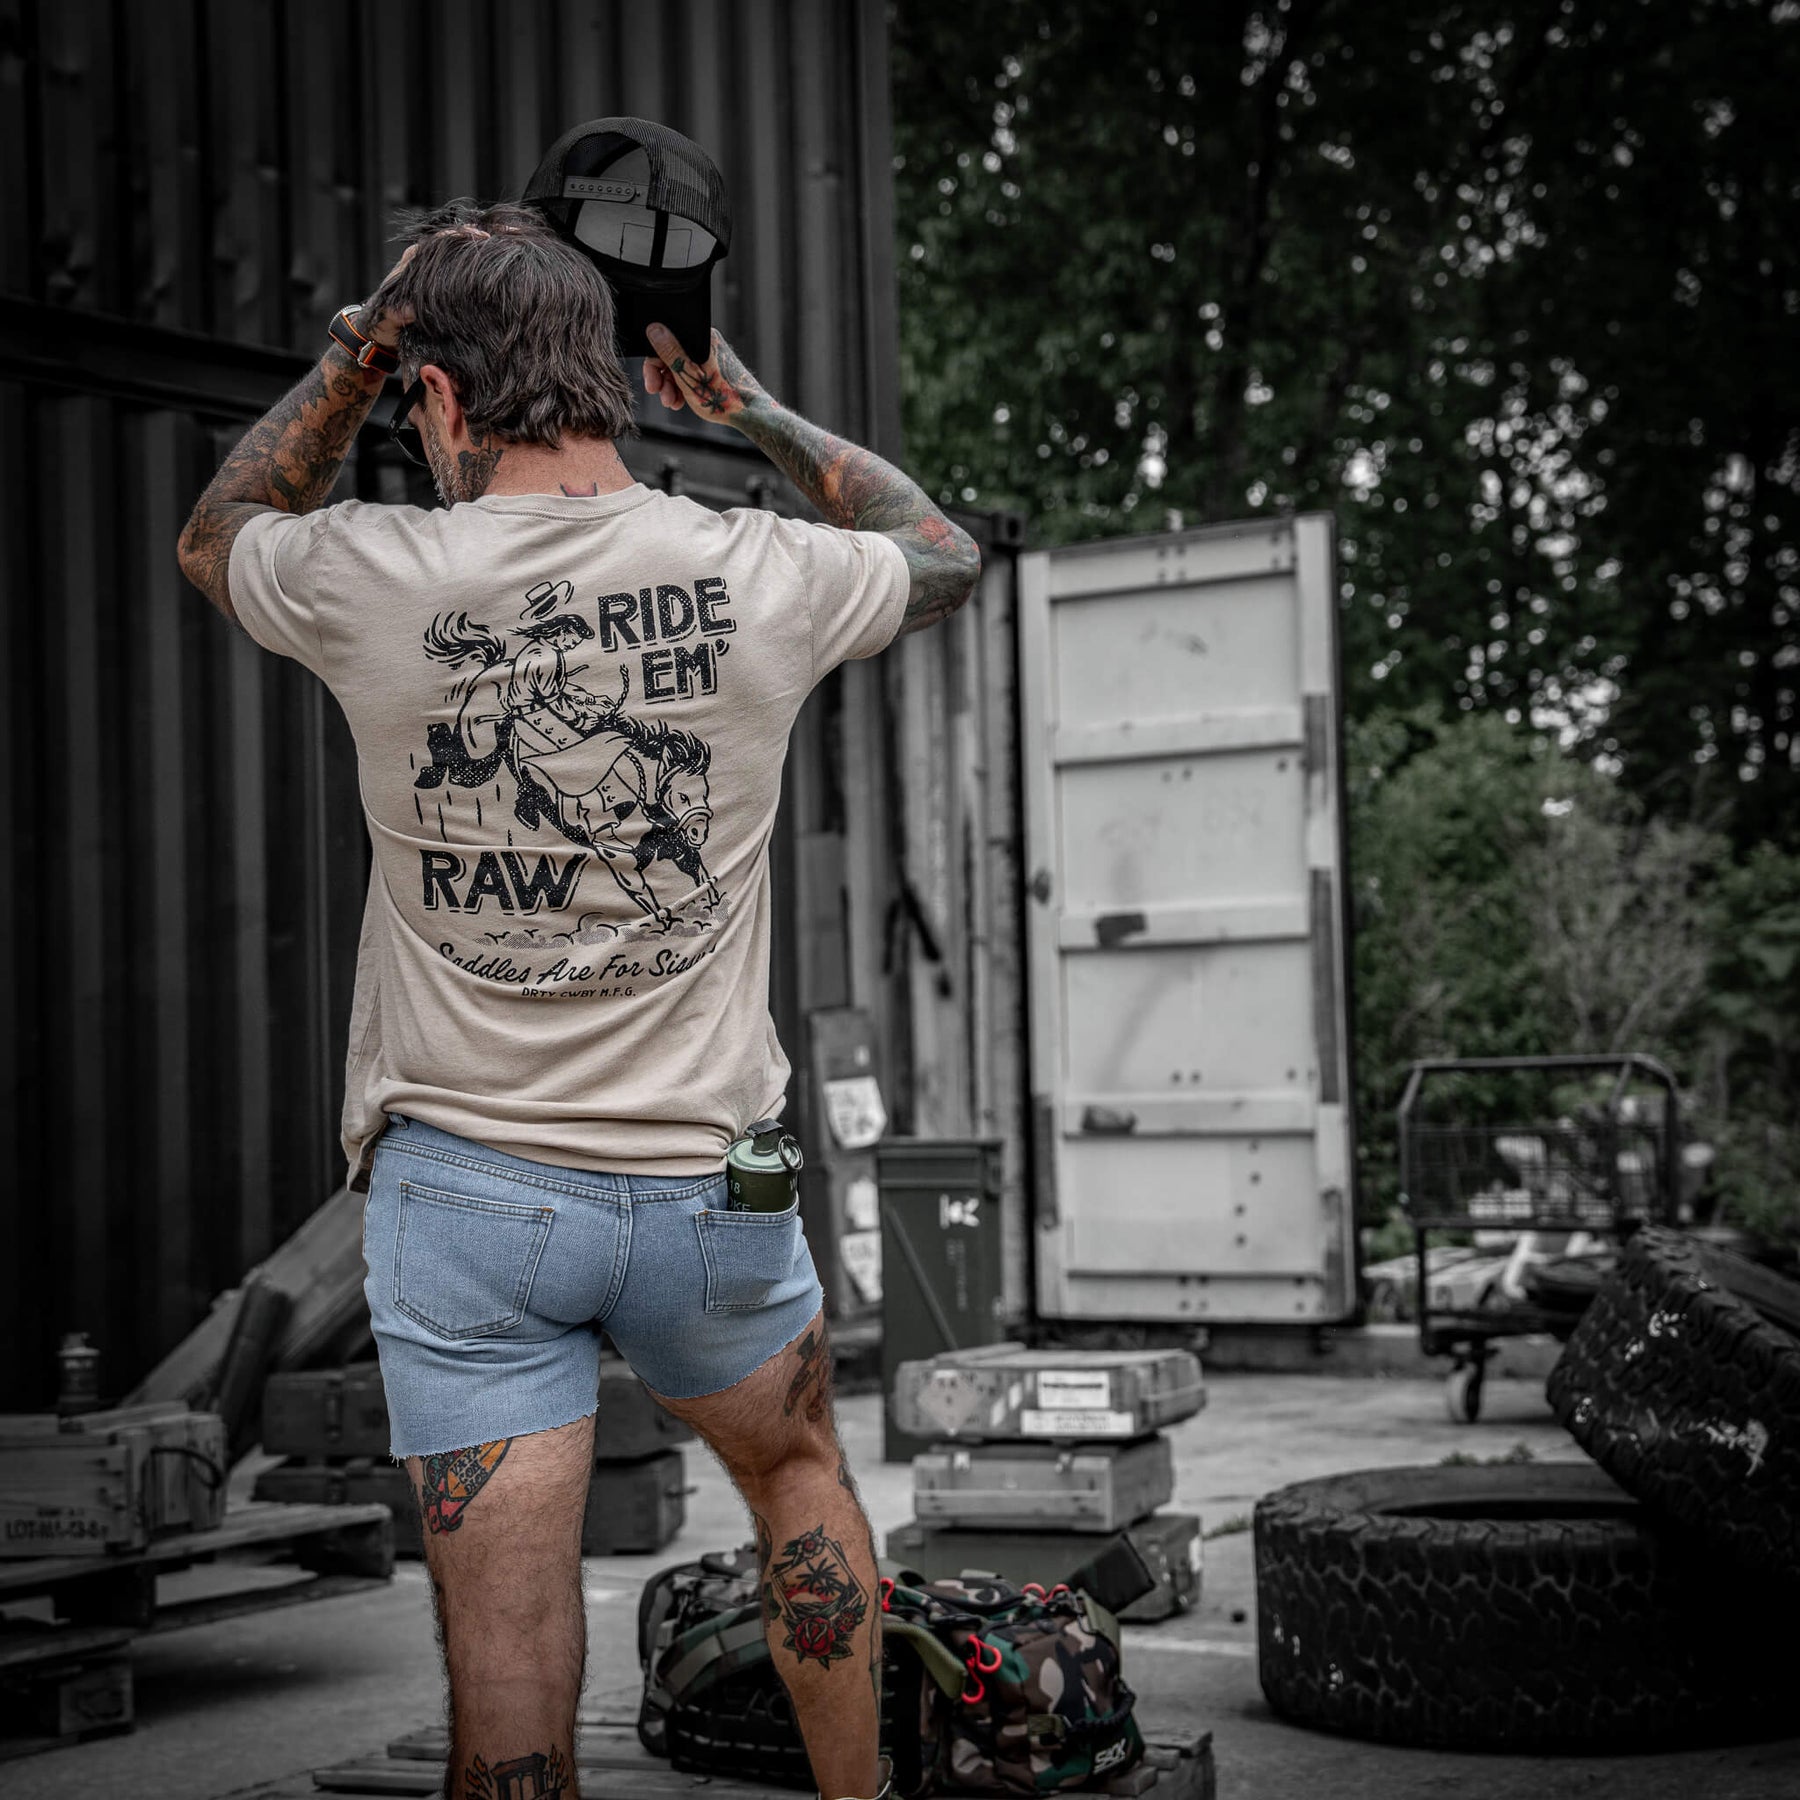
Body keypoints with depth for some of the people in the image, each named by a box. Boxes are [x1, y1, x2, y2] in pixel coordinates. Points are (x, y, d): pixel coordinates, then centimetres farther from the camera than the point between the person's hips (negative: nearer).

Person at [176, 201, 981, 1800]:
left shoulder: (371, 584, -10)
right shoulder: (755, 575, -7)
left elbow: (217, 534, 16)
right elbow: (944, 554, 17)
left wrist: (359, 347, 12)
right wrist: (757, 410, 18)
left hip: (458, 1186, -1)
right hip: (705, 1177, 2)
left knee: (505, 1651, 5)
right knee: (799, 1467, 29)